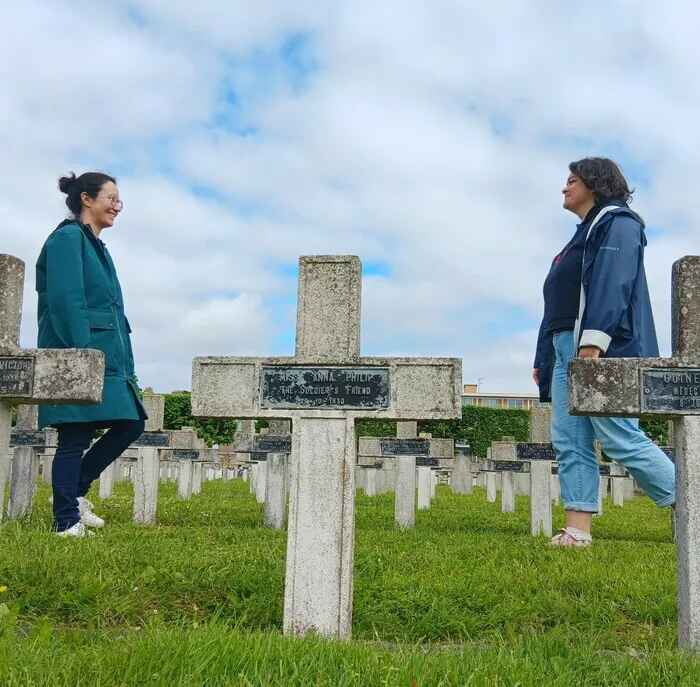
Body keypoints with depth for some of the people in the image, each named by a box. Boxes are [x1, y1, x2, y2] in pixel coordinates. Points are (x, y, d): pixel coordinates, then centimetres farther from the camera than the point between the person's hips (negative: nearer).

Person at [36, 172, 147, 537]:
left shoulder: (96, 246, 22)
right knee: (75, 437, -5)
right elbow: (67, 300, -16)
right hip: (78, 358, -9)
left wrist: (124, 363, 17)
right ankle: (66, 523, 5)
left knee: (131, 424, 6)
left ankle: (74, 490, 19)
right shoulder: (67, 238, -6)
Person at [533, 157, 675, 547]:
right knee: (570, 442, 1)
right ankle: (577, 530, 0)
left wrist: (594, 340, -28)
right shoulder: (584, 235, 28)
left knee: (620, 439, -10)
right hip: (566, 350, 10)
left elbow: (611, 283, -16)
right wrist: (544, 359, 21)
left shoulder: (617, 223, 0)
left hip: (603, 351, -9)